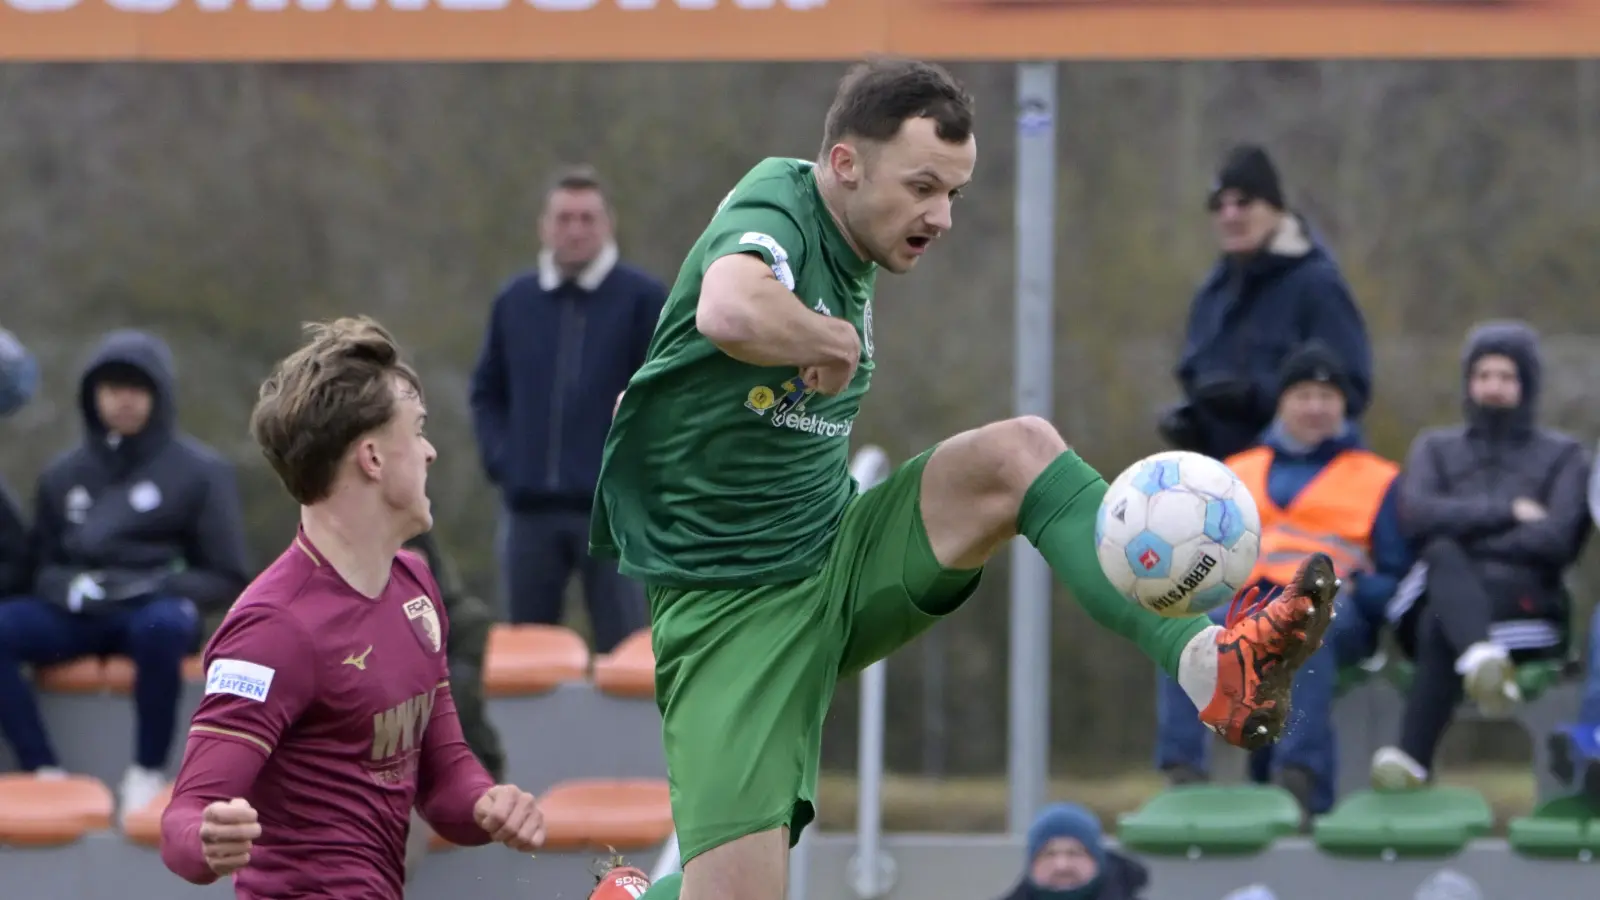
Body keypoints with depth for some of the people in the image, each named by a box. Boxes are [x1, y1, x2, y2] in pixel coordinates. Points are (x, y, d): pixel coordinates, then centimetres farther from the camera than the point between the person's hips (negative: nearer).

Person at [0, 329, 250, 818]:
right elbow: (40, 567, 18)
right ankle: (44, 773, -28)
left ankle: (148, 773, -25)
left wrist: (162, 587, -14)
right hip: (75, 614, 3)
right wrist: (68, 586, -6)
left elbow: (227, 580, 5)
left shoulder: (200, 471, 5)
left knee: (162, 625, -40)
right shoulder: (63, 475, 13)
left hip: (155, 610, -3)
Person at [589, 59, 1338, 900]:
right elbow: (731, 312, -43)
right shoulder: (772, 209, -17)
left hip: (839, 560, 7)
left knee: (1017, 451, -17)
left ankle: (1207, 659, -29)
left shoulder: (846, 249, 10)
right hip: (730, 609, -7)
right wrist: (835, 341, -27)